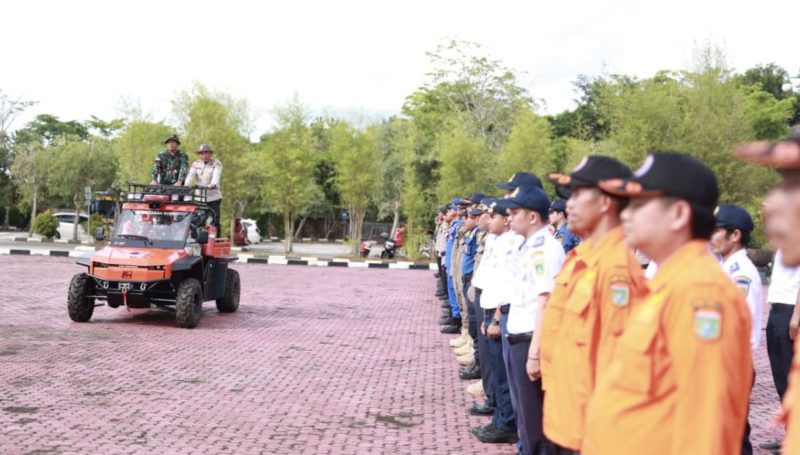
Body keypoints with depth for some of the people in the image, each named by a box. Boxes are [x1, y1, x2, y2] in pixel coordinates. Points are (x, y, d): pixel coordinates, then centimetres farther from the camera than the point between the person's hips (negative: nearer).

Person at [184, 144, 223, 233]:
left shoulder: (216, 163, 2)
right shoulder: (196, 164, 10)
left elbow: (216, 175, -16)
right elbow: (190, 175, -5)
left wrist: (213, 184, -37)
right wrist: (186, 186, -25)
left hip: (213, 196, -2)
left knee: (215, 221, -6)